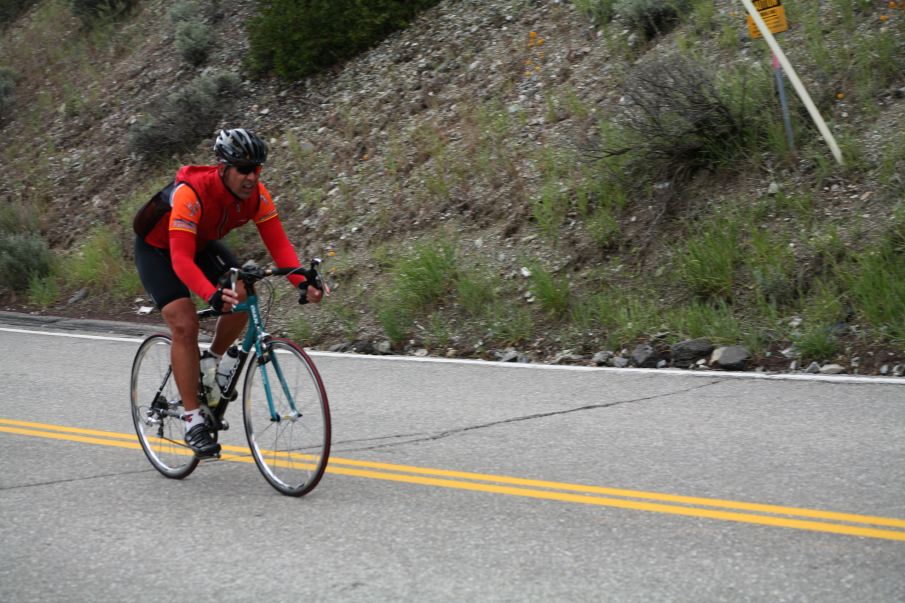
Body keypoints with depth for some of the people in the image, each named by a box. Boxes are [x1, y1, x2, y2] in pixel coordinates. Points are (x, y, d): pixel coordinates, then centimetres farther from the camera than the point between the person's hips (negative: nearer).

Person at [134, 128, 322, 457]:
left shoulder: (256, 195, -22)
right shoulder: (191, 194, -39)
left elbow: (278, 243, -23)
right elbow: (181, 259, -46)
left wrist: (302, 281, -41)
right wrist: (213, 295, -61)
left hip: (202, 244, 6)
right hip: (158, 248, -6)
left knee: (242, 297, -18)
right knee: (185, 324, -20)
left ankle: (212, 363, 10)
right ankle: (193, 421, -14)